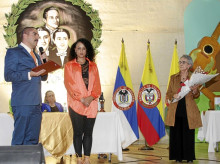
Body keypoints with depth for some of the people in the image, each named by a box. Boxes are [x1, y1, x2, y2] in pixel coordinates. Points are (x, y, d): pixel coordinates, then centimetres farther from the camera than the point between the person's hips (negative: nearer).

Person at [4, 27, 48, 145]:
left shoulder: (36, 56, 24)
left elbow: (43, 77, 23)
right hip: (23, 103, -7)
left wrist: (43, 62, 5)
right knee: (19, 138, -5)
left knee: (33, 139, 7)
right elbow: (8, 76, -10)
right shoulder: (13, 52, 0)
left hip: (36, 103, 8)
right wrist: (29, 74, -18)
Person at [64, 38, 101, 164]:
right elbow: (69, 84, -2)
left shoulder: (93, 66, 15)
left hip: (91, 104, 2)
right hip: (76, 104, -2)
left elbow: (97, 85, 9)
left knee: (88, 132, 2)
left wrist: (91, 97, -9)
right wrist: (81, 99, -12)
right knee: (78, 132, -2)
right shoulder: (69, 66, 7)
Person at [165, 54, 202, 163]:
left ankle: (189, 158, 11)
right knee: (176, 134, 0)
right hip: (176, 110, 1)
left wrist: (194, 91, -14)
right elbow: (168, 94, 11)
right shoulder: (173, 78, 10)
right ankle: (178, 157, 11)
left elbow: (196, 96, 8)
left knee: (188, 134, 0)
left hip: (188, 111, -1)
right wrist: (174, 96, -11)